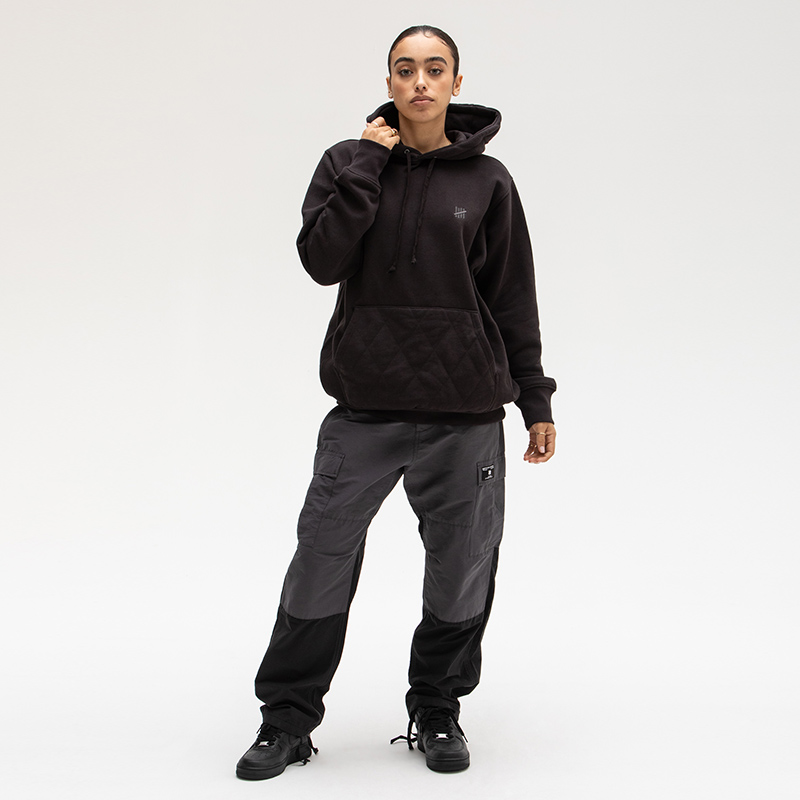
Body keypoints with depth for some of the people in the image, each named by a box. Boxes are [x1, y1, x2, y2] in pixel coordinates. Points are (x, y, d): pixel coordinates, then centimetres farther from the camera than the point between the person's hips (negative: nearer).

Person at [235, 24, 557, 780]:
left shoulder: (487, 180, 4)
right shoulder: (348, 162, 5)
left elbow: (513, 299, 7)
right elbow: (322, 259, -10)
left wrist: (535, 399, 7)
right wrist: (367, 165, -10)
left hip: (466, 412, 1)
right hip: (364, 408, 0)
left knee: (461, 567, 8)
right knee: (321, 561, 2)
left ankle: (438, 710, 28)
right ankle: (287, 719, 19)